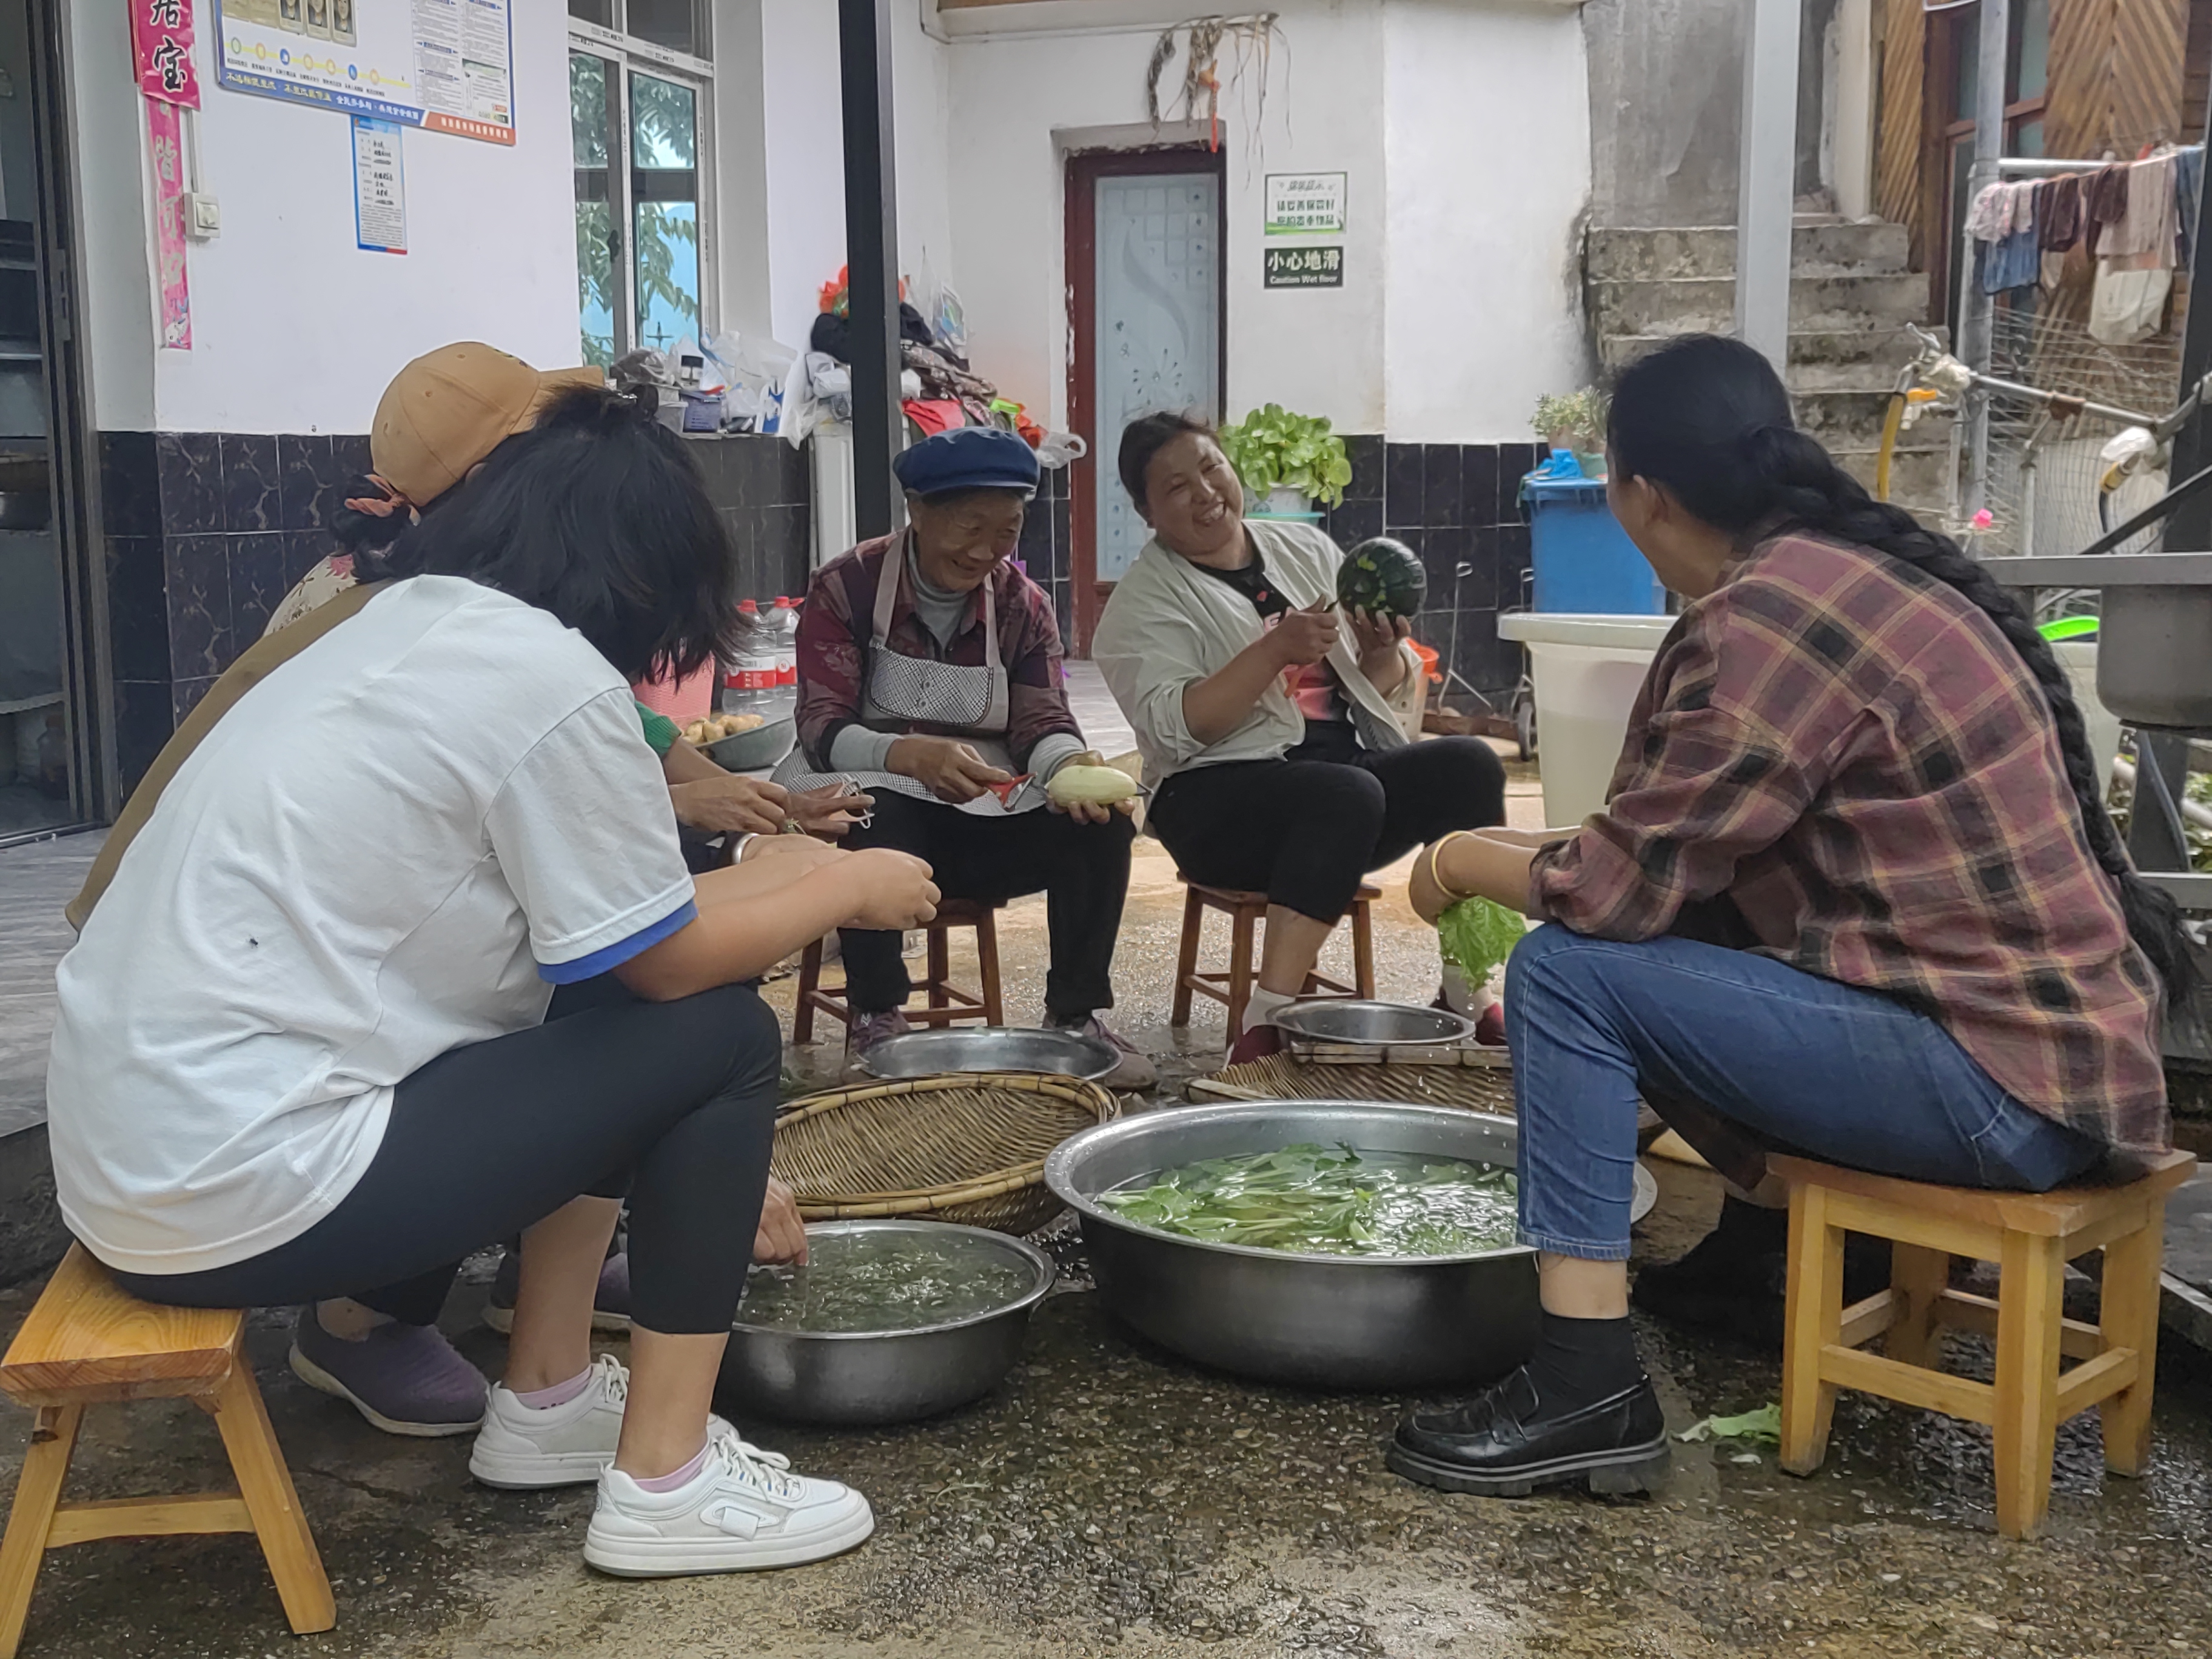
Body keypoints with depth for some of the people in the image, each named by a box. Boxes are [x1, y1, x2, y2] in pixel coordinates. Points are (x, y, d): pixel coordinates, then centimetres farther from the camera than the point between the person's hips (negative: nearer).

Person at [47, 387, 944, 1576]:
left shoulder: (402, 628, 13)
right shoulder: (553, 677, -15)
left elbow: (610, 911, 20)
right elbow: (672, 961, -6)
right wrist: (849, 888, 9)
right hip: (240, 1197, -10)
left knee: (607, 1029, 19)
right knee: (718, 1040, -2)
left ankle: (547, 1400, 25)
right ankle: (665, 1484, 6)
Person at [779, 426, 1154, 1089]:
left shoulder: (1023, 604, 5)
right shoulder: (846, 587, -8)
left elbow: (1044, 724, -4)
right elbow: (822, 730, -17)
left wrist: (1072, 763, -31)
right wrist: (912, 755, -39)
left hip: (985, 818, 4)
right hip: (877, 809, -4)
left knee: (1101, 824, -22)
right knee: (876, 815, -39)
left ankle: (1076, 1014, -7)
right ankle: (875, 1021, -22)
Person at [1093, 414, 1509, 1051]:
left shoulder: (1305, 549, 16)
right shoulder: (1143, 601, 0)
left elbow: (1385, 683, 18)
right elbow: (1175, 726, -15)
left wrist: (1384, 654, -6)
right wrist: (1276, 650, -23)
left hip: (1359, 759, 5)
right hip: (1223, 795, -5)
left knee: (1469, 763, -20)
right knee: (1346, 794, -35)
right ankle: (1266, 1019, -36)